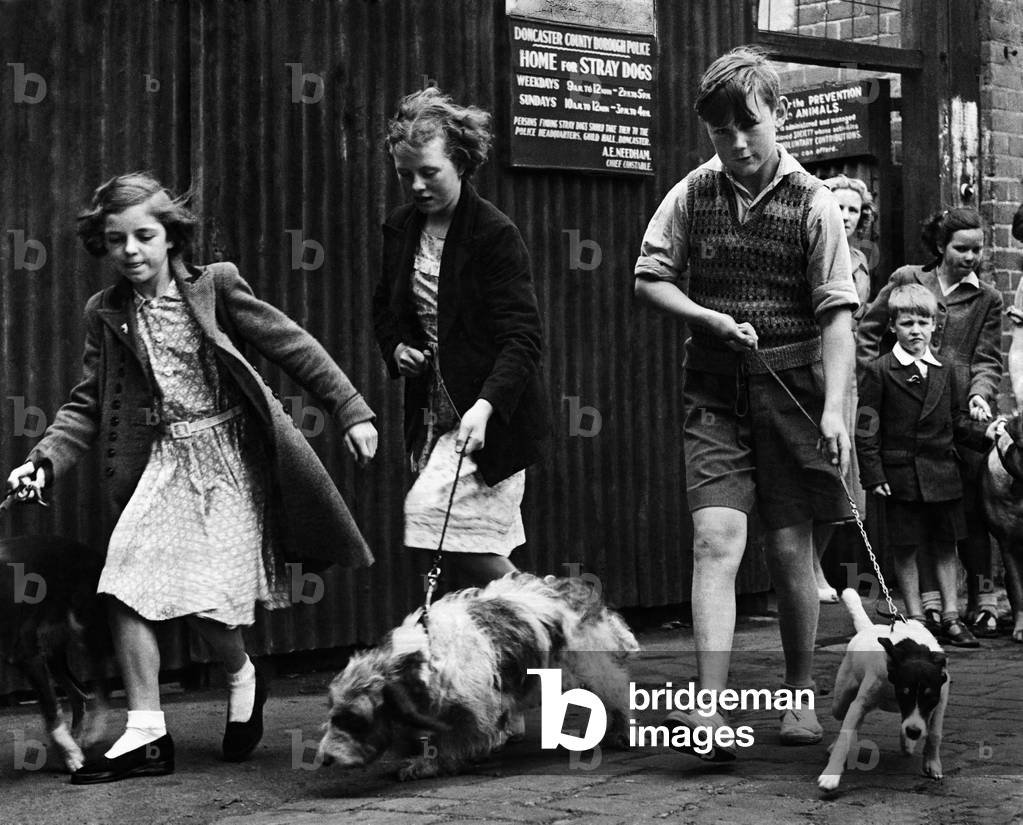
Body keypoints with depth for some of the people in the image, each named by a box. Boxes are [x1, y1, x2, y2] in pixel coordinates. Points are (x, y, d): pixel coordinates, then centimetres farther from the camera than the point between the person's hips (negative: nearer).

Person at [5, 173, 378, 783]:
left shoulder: (216, 285, -4)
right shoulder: (107, 314, 6)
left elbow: (296, 348, -1)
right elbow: (88, 406, 8)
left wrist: (352, 411, -5)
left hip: (229, 457, -4)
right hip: (161, 462, 4)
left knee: (207, 594, -10)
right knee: (126, 584, -11)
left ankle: (242, 677, 24)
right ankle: (146, 734, -3)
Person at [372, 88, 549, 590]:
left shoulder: (495, 233, -12)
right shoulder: (399, 230, 8)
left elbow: (523, 337, -17)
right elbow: (385, 308, 25)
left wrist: (484, 406, -31)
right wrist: (395, 348, 3)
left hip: (487, 417, -6)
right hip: (431, 413, 7)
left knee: (430, 514, -18)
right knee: (484, 551, 6)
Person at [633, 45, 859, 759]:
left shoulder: (812, 203, -3)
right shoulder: (693, 194, 4)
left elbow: (837, 313, -8)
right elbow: (650, 278, 9)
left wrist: (834, 408, -18)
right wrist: (712, 318, -7)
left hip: (791, 387, -1)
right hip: (714, 390, 1)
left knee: (790, 549, 5)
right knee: (716, 538, -12)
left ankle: (802, 699, 22)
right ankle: (711, 711, -18)